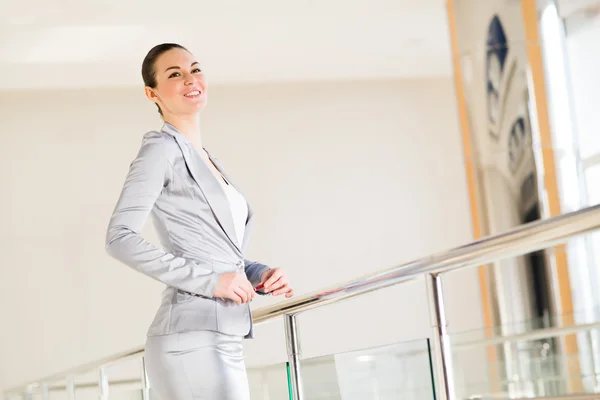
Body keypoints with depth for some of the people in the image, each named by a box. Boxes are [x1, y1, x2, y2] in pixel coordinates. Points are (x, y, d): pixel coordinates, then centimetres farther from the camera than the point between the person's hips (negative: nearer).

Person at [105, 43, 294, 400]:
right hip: (193, 341, -8)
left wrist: (260, 274, 7)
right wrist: (209, 280, -17)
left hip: (225, 342, 8)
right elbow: (120, 238, -15)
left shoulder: (208, 160, 21)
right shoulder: (161, 149, -3)